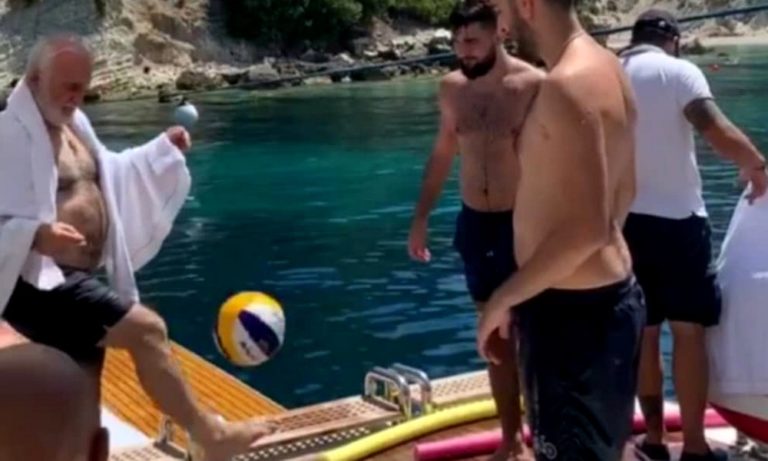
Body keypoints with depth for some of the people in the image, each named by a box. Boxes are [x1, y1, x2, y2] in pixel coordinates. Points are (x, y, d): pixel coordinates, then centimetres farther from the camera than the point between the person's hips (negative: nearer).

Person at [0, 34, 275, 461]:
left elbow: (108, 174, 30)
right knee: (146, 329, -18)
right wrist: (35, 235, -37)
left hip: (80, 280, 10)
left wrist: (165, 148, 25)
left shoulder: (72, 123, 14)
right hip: (41, 285, -10)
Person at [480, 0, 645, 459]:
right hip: (611, 298, 10)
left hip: (571, 312, -10)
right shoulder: (607, 67, 8)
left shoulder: (567, 85, -23)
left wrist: (505, 298, -17)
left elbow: (588, 227, -28)